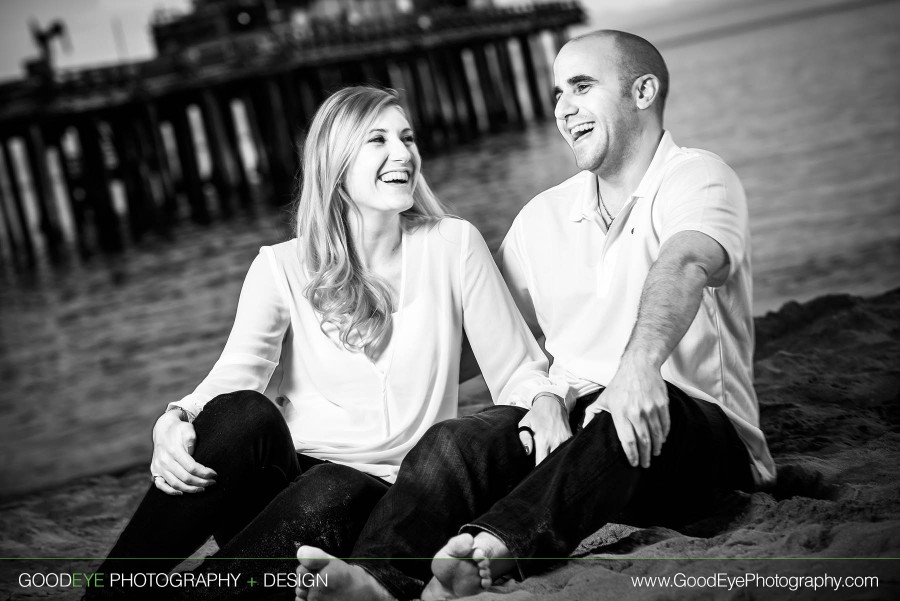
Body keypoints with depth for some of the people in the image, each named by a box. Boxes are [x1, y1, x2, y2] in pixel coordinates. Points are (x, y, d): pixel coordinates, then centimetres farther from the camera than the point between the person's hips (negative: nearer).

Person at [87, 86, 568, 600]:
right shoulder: (282, 268, 5)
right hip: (289, 476, 1)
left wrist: (545, 403, -19)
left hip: (379, 503, 0)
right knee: (244, 415, -32)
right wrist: (176, 422, -32)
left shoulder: (452, 245, 4)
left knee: (331, 495, -36)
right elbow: (235, 376, -10)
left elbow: (516, 370, 5)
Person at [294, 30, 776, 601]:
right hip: (570, 418, 5)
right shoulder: (541, 218, 20)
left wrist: (640, 361, -45)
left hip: (697, 429, -5)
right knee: (457, 440, -25)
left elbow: (683, 266, -24)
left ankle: (496, 548, -62)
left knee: (621, 417, -39)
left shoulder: (697, 177, -1)